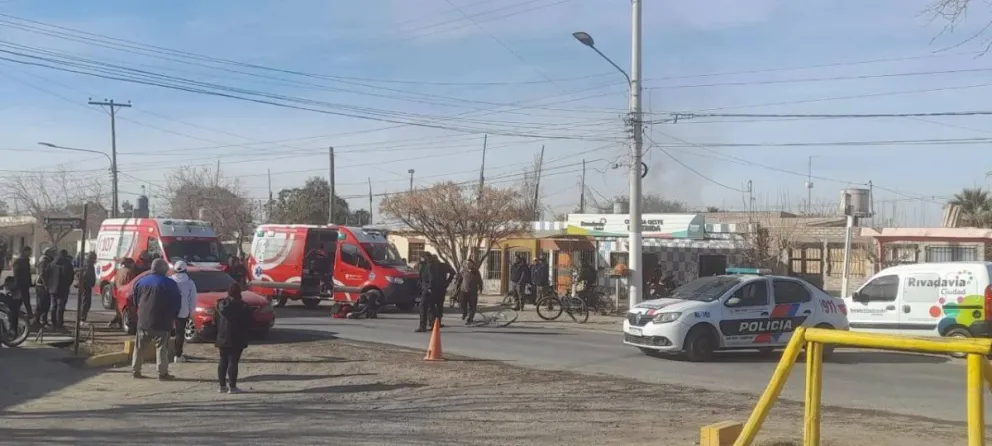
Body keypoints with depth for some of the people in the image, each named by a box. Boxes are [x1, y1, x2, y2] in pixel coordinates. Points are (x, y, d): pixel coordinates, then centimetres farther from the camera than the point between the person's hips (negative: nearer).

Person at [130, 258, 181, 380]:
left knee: (139, 347, 14)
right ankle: (162, 373, -6)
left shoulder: (140, 282, 9)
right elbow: (176, 303, -2)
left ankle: (135, 370, 18)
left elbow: (132, 300, 14)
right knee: (161, 347, -2)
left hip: (143, 321, 4)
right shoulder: (170, 284, -5)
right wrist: (173, 317, 12)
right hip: (162, 323, -4)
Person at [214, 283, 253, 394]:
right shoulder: (242, 306, -12)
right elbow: (249, 323, -8)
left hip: (222, 338, 5)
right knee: (233, 362, -4)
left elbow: (215, 321, 10)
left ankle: (222, 385, 15)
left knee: (223, 361, 11)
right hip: (236, 340, -5)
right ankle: (232, 387, -4)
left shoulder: (220, 304, 4)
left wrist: (218, 337, 17)